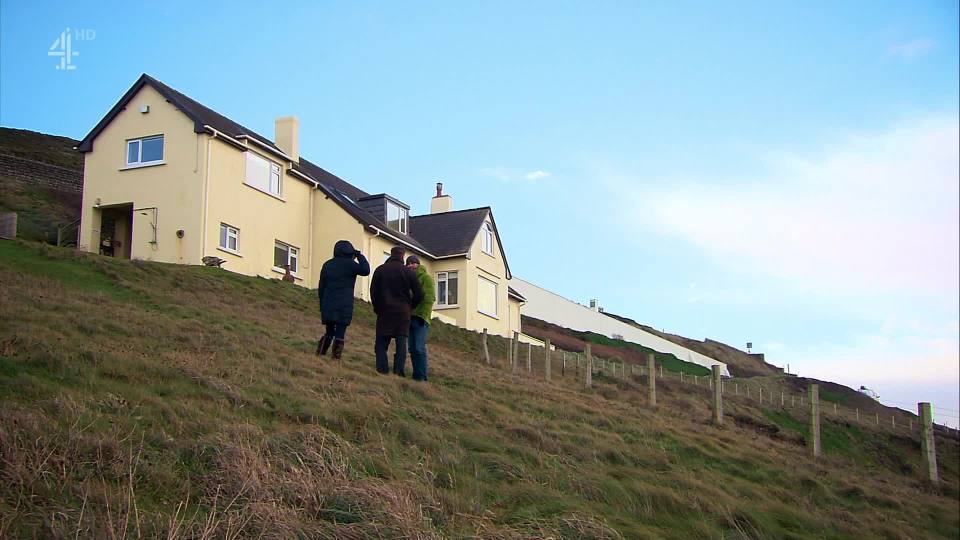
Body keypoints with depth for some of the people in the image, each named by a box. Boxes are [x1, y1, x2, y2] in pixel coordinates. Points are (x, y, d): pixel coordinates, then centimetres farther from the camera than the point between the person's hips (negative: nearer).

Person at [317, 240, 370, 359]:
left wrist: (322, 304, 22)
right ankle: (335, 358, -7)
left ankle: (319, 354, 10)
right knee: (340, 335, -3)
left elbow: (321, 287, 15)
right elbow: (366, 270, -10)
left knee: (329, 332, 17)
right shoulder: (349, 264, -5)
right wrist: (360, 256, 2)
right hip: (344, 307, -5)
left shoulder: (327, 265, 13)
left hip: (328, 306, 6)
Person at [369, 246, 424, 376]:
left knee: (382, 342, 4)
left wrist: (377, 307, 13)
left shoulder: (380, 270, 4)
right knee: (401, 342, 2)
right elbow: (419, 294, -1)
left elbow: (373, 291, 2)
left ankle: (382, 370, -4)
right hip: (403, 312, 0)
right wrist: (409, 306, 14)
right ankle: (399, 370, -4)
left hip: (385, 311, 1)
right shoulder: (408, 272, 1)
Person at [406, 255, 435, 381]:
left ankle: (421, 377, -9)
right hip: (409, 317, 6)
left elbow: (430, 298, -9)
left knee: (419, 348, -12)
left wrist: (423, 315, -16)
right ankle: (416, 375, 11)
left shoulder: (426, 277, 0)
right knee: (412, 348, 6)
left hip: (420, 318, -6)